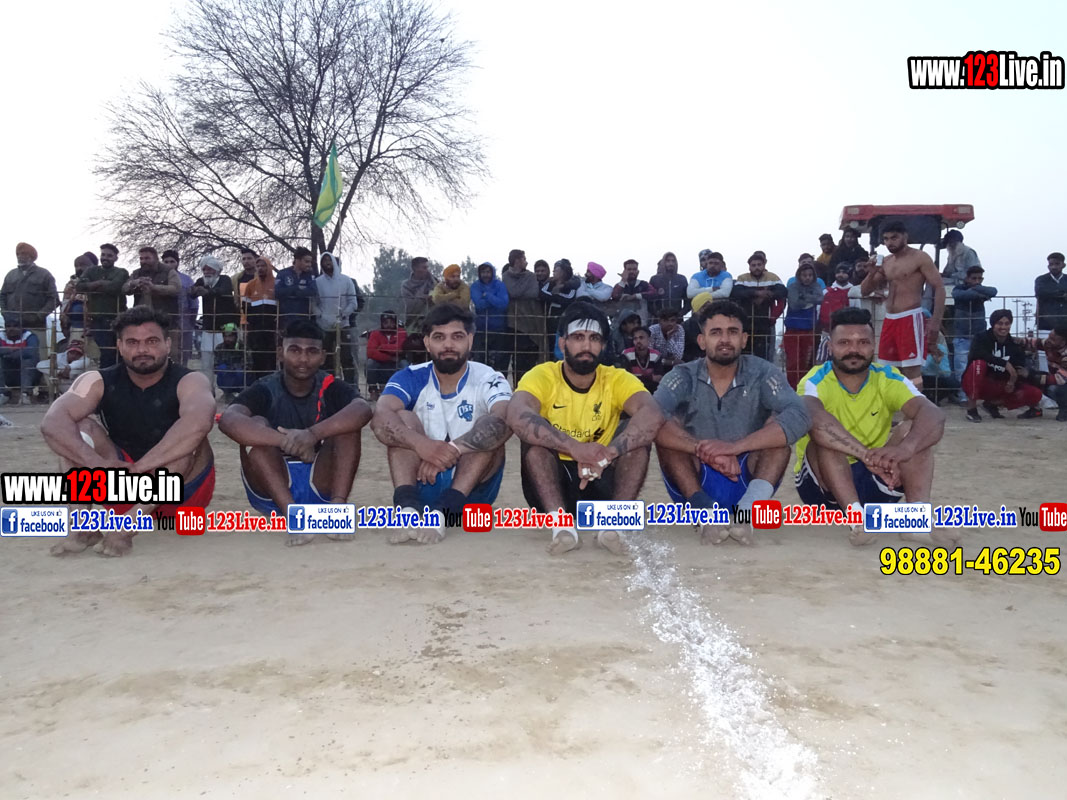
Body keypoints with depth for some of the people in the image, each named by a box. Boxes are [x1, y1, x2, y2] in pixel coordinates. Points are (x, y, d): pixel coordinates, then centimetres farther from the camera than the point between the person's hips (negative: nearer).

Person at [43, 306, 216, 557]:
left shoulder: (189, 382, -14)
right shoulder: (99, 382, -5)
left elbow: (198, 422, -38)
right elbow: (53, 422, -23)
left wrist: (139, 467, -42)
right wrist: (96, 463, -39)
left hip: (183, 489, -3)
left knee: (188, 438, -30)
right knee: (78, 429, -14)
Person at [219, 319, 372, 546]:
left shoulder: (331, 388, -3)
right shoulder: (265, 390, -6)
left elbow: (363, 410, -27)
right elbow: (228, 420, -28)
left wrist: (313, 434, -43)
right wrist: (288, 442, -36)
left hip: (320, 485, 1)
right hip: (270, 492, 0)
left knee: (348, 424, -18)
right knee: (256, 426, -24)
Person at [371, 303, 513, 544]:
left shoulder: (488, 380, -8)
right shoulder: (411, 378, -4)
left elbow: (505, 422, -30)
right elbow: (380, 418, -24)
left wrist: (451, 449, -40)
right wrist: (421, 445, -42)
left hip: (473, 489, -1)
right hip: (423, 485, 1)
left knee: (489, 433, -23)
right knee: (403, 419, -17)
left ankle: (442, 511, -40)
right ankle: (408, 508, -38)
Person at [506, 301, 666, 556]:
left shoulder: (617, 379, -7)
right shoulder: (542, 376, -11)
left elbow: (653, 415, -28)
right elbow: (517, 416, -33)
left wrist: (607, 453, -44)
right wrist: (574, 448, -46)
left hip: (602, 482, 1)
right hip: (552, 484, -1)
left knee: (638, 430, -21)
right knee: (534, 433, -27)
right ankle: (561, 524, -36)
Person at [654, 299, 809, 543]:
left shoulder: (763, 373, -5)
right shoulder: (683, 377, -5)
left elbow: (798, 418, -23)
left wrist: (735, 447, -34)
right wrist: (706, 451, -35)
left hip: (747, 480, 1)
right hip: (694, 483, 0)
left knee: (780, 426, -21)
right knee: (665, 428, -23)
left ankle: (748, 509, -40)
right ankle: (705, 510, -35)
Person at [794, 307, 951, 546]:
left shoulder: (888, 378, -6)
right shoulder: (817, 380, -15)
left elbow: (934, 416, -24)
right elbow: (813, 418, -40)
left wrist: (904, 448, -45)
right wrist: (867, 455, -49)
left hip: (875, 482, 3)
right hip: (823, 485, -3)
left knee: (913, 429, -17)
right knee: (825, 435, -29)